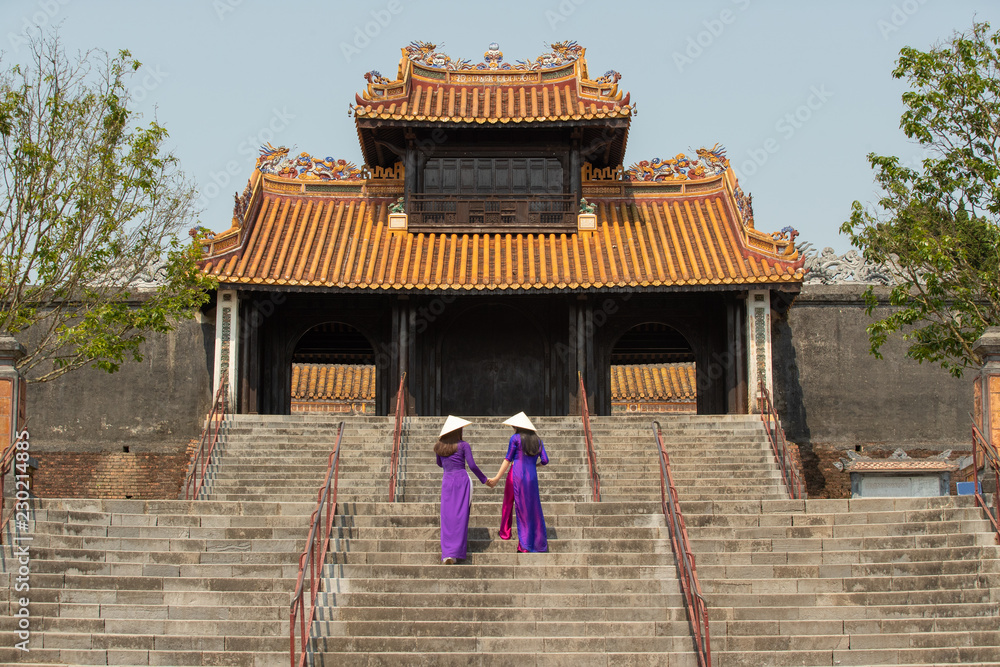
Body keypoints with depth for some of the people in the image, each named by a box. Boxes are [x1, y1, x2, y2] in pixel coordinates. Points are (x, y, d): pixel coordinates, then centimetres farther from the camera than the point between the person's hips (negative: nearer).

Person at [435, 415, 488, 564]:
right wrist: (484, 479, 5)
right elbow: (472, 465, -6)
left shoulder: (439, 447, 8)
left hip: (447, 481, 3)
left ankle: (447, 554, -5)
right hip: (461, 479, -3)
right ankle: (457, 552, 2)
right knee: (460, 516, 2)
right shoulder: (463, 445, -3)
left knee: (447, 517, 4)